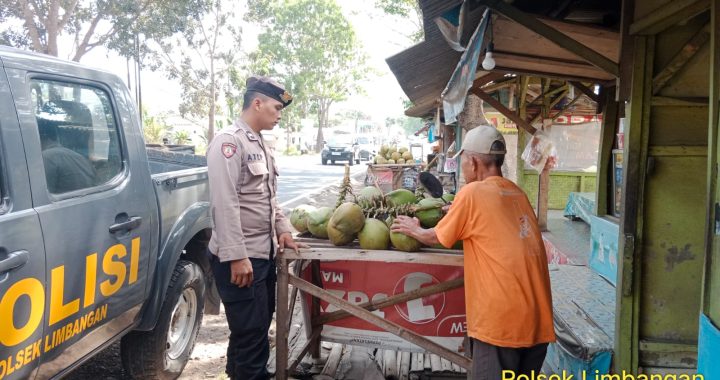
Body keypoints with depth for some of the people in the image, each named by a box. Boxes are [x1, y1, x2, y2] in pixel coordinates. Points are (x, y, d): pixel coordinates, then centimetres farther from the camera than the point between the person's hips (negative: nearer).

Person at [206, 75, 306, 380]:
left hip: (264, 253, 9)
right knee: (251, 333, -1)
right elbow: (224, 203, -22)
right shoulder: (229, 141, -14)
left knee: (258, 329, 19)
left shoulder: (260, 145, 15)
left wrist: (283, 229, 13)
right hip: (240, 257, -9)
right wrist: (236, 256, -24)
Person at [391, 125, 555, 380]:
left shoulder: (473, 192, -8)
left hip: (502, 318, -7)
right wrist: (457, 214, 28)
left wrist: (415, 230, 22)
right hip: (538, 316, 7)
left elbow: (437, 237, 4)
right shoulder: (517, 193, 12)